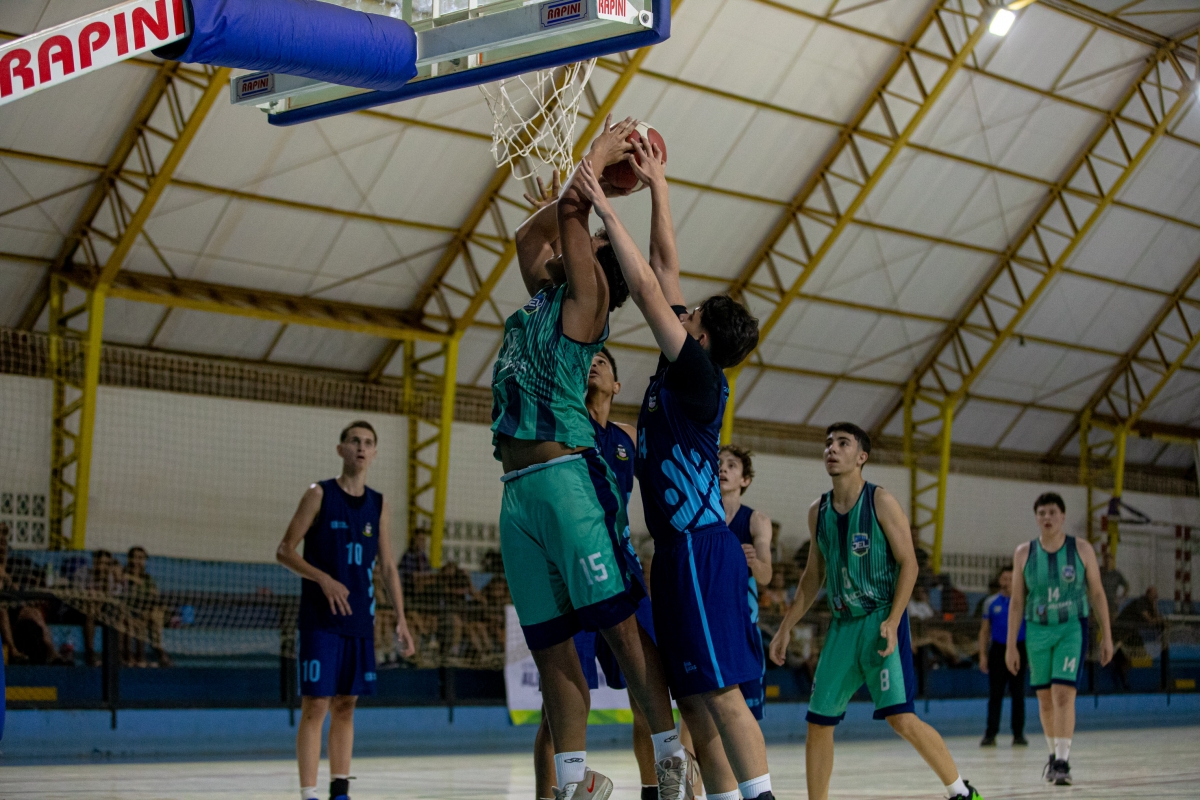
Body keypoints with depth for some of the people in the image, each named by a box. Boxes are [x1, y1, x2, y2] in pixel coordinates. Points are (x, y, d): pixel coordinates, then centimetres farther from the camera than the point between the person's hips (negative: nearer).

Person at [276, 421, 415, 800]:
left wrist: (400, 619, 7)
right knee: (315, 706, -7)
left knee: (345, 705, 9)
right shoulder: (319, 495, -3)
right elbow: (284, 551, -6)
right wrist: (324, 579, -20)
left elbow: (387, 565, 15)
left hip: (360, 621, 5)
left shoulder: (379, 505, 11)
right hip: (321, 620, -5)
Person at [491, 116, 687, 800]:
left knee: (620, 624, -7)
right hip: (519, 488, 8)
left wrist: (599, 158, 7)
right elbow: (530, 234, 30)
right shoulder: (541, 301, 21)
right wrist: (588, 174, 27)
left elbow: (570, 215, -7)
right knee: (551, 646, 6)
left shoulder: (586, 301, 0)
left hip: (568, 476, -8)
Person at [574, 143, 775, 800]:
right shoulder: (682, 371, 13)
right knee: (693, 700, 8)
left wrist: (606, 210, -9)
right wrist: (656, 187, 18)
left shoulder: (699, 375, -10)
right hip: (679, 550, 10)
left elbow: (647, 289, -14)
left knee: (720, 692, -11)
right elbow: (665, 268, 18)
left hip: (700, 548, -10)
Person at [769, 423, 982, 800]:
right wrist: (786, 627, 16)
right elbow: (813, 575, 20)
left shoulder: (881, 501, -7)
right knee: (818, 722, 4)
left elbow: (908, 564, -9)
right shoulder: (818, 511, 10)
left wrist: (892, 621, -20)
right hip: (842, 624, 6)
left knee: (901, 718, -16)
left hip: (881, 621, -6)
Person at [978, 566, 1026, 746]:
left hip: (1019, 649, 0)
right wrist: (982, 655, 2)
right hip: (998, 650, 0)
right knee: (995, 694, -2)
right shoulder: (991, 603, 7)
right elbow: (984, 631, 9)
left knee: (1018, 694, 3)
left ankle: (1018, 734, 8)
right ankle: (990, 734, -1)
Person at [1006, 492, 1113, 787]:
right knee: (1045, 699, 10)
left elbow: (1097, 593, 4)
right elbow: (1016, 602, 5)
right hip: (1038, 630, 3)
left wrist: (1106, 636, 1)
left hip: (1072, 629, -2)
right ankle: (1054, 753, 30)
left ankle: (1063, 762, -15)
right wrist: (1011, 645, 2)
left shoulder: (1081, 549, -2)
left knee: (1064, 695, -16)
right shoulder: (1024, 553, 1)